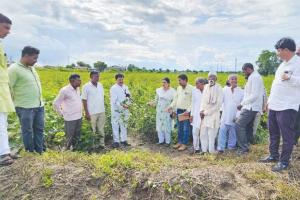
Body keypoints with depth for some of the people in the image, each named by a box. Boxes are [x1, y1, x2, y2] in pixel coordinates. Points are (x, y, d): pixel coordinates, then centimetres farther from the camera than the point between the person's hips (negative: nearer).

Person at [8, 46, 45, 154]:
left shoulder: (32, 68, 14)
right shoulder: (14, 69, -10)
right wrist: (13, 104, -7)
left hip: (39, 105, 8)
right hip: (25, 107, -7)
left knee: (39, 129, 12)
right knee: (27, 131, 5)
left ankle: (40, 152, 23)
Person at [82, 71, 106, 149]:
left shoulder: (100, 85, 7)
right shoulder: (86, 87, -9)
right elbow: (84, 100, -8)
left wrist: (103, 109, 10)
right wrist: (86, 113, -10)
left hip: (101, 111, 5)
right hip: (92, 112, -5)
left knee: (101, 128, 11)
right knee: (93, 130, 7)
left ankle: (102, 143, 21)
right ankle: (94, 144, 21)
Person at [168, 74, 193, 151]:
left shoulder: (191, 88, -11)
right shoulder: (179, 88, 9)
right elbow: (175, 99, 14)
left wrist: (188, 110, -19)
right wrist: (171, 106, 2)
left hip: (186, 111, -6)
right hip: (178, 110, 7)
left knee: (185, 129, 3)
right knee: (179, 128, 15)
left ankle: (184, 144, 13)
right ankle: (179, 142, 27)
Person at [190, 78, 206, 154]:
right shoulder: (194, 91, 5)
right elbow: (193, 103, 9)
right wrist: (192, 114, 8)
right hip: (196, 114, 3)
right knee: (195, 132, 3)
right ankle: (196, 148, 14)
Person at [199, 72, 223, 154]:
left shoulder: (219, 89, -6)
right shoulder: (206, 87, 10)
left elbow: (218, 105, -10)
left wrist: (206, 112, -10)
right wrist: (201, 110, -2)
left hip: (213, 114, -5)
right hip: (204, 115, 5)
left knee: (211, 134, -3)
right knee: (203, 133, 7)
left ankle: (211, 151, 9)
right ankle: (204, 149, 18)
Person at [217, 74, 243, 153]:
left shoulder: (241, 92, -1)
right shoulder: (225, 90, 5)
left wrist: (238, 116, -8)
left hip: (235, 117, -1)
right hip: (225, 116, 1)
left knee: (233, 133, 9)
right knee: (222, 131, -4)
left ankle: (231, 148, 24)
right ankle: (220, 148, 1)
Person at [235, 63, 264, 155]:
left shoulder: (254, 77, -13)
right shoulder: (254, 77, 17)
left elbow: (254, 95, -21)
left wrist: (242, 103, -18)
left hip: (251, 107, -10)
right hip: (251, 107, 10)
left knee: (239, 124, -13)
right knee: (247, 127, 13)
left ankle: (244, 148, -9)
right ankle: (245, 147, 20)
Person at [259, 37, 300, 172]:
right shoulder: (283, 64, 16)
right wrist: (269, 100, 21)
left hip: (287, 107, -9)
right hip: (274, 106, 9)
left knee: (287, 136, 2)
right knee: (273, 133, 18)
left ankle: (284, 162, 14)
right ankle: (273, 155, 32)